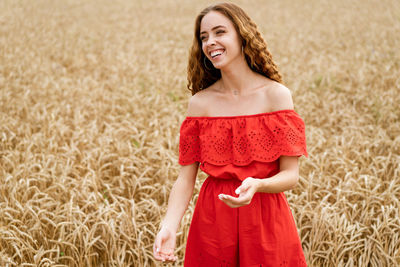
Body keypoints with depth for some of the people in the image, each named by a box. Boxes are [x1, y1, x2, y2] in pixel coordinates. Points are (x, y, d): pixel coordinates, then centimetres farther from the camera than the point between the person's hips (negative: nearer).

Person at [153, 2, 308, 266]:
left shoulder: (276, 95, -8)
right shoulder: (200, 103, -2)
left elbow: (290, 175, -9)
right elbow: (186, 177, -5)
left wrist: (256, 184, -29)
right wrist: (169, 226, -20)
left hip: (266, 219, -1)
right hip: (212, 221, 2)